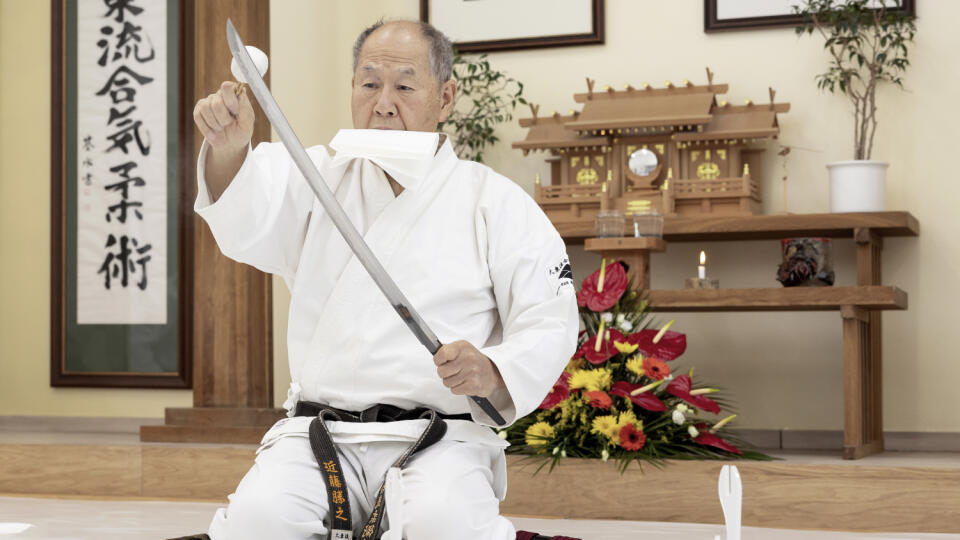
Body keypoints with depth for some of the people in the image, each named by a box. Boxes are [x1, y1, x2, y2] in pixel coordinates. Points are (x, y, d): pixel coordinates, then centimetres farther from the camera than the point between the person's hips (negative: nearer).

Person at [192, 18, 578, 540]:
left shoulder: (496, 203, 8)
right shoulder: (320, 179, 15)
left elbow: (549, 326, 3)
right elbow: (247, 226, -7)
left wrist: (491, 372, -19)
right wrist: (228, 146, -29)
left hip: (442, 441, -2)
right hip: (318, 433, 2)